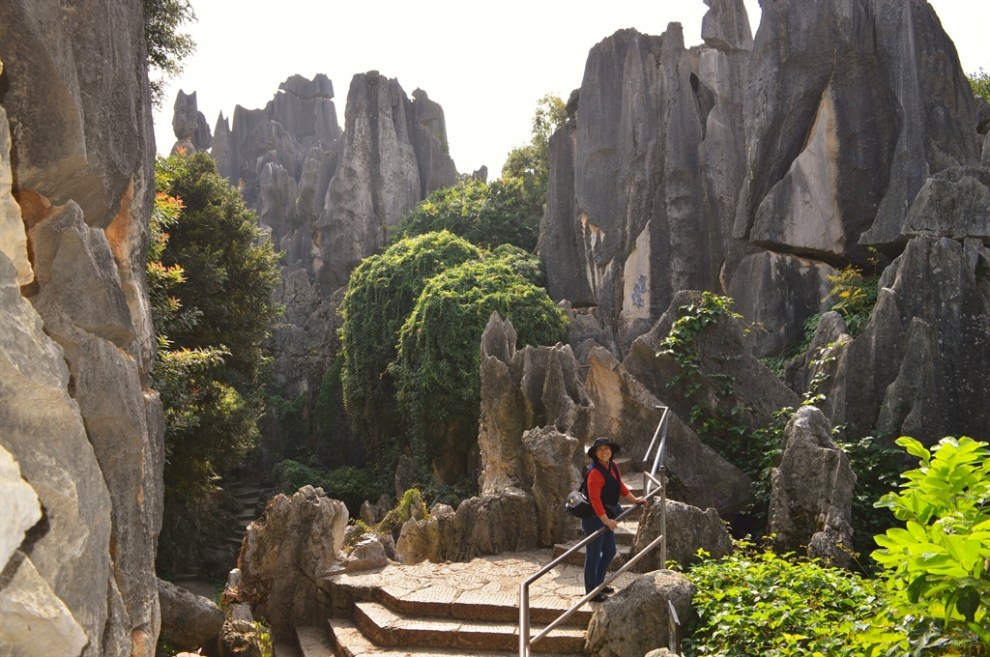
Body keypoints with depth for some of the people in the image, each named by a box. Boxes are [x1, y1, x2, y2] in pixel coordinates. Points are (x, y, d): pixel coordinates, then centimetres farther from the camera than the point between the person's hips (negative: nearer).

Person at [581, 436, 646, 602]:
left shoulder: (612, 466, 5)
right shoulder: (594, 472, -24)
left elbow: (620, 486, 18)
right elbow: (595, 499, -28)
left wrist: (634, 500, 15)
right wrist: (606, 520, -29)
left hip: (607, 516, 10)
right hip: (594, 517, -10)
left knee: (610, 552, 21)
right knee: (593, 555, 1)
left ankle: (598, 584, 37)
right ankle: (592, 593, 13)